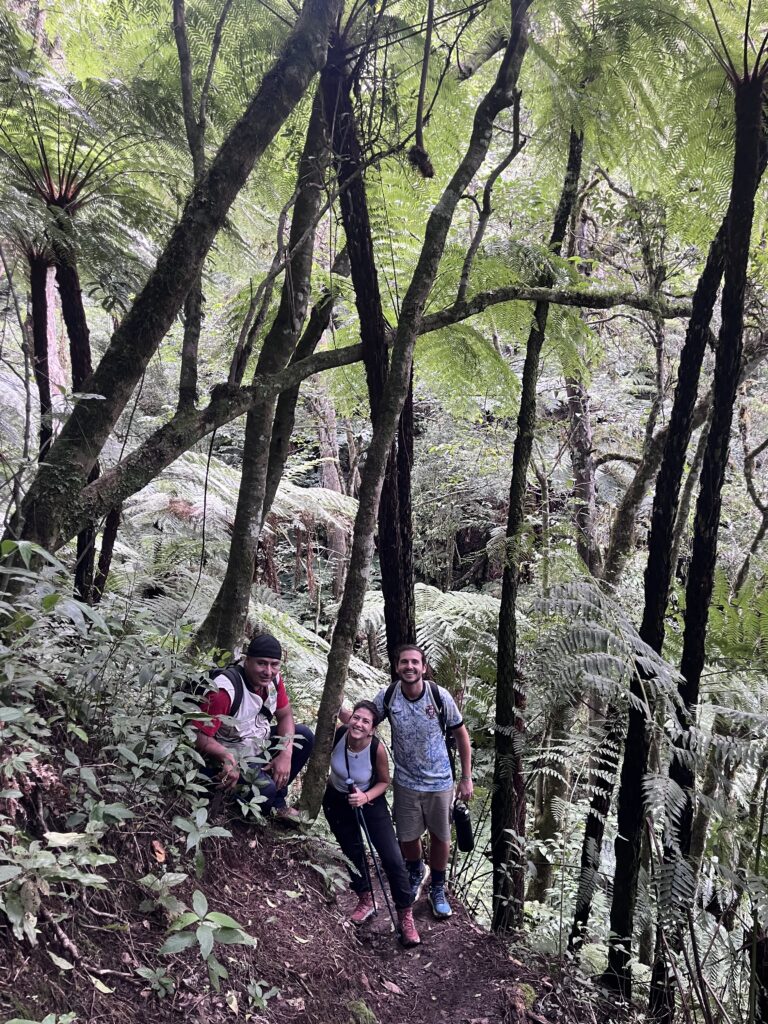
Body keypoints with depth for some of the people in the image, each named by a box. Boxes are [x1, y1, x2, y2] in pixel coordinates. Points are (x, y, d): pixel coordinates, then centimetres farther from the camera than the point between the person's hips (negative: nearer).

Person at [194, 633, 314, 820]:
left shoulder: (273, 679, -9)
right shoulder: (225, 690, -32)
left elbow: (285, 715, 2)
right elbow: (200, 737, -32)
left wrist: (286, 754, -12)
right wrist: (227, 759, -48)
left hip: (260, 743, 8)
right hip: (233, 756, -8)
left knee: (305, 736, -2)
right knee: (265, 787, -29)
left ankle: (277, 802, 11)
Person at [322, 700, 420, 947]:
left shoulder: (377, 748, -30)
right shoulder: (337, 735, -26)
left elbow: (384, 782, -12)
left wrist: (365, 797, -29)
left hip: (369, 801, -2)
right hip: (337, 802, 2)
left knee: (392, 858, -7)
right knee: (352, 851, 16)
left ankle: (406, 917, 9)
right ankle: (365, 901, 40)